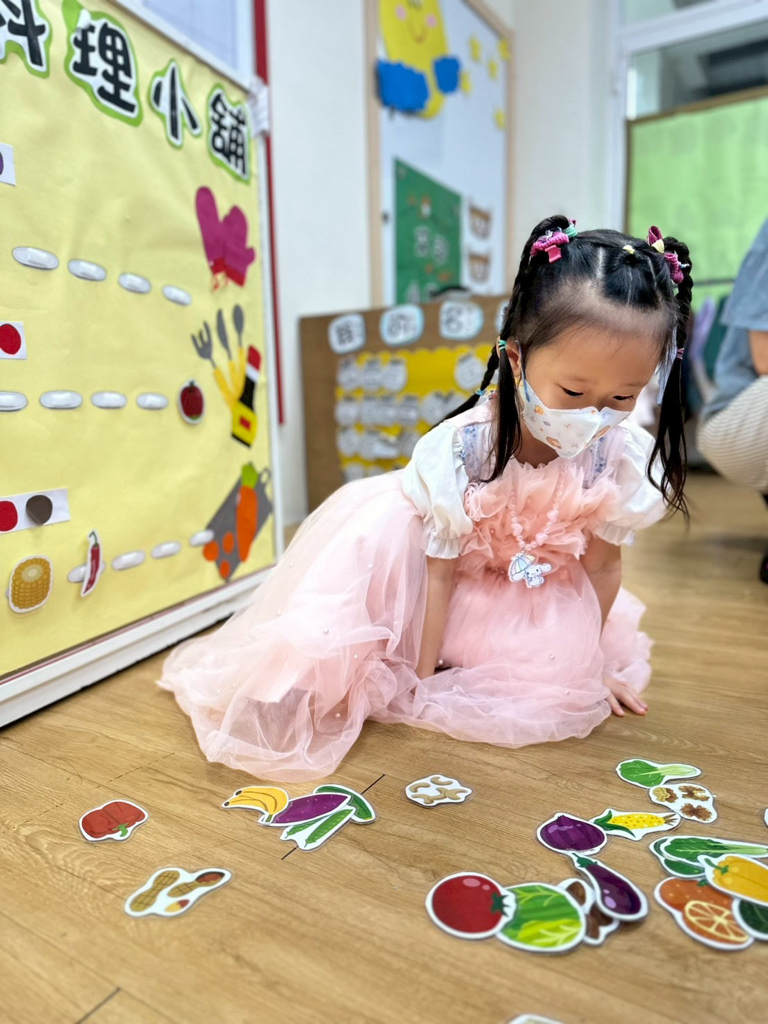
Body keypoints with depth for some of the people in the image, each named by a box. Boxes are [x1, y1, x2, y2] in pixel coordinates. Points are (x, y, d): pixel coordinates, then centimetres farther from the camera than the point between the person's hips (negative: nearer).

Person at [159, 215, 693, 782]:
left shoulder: (623, 456, -22)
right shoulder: (459, 447, -32)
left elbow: (602, 565, -8)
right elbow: (438, 568, -24)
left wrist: (592, 664, 2)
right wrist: (423, 673, -16)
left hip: (541, 594, 4)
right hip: (458, 576, -3)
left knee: (562, 684, -16)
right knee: (382, 530, -30)